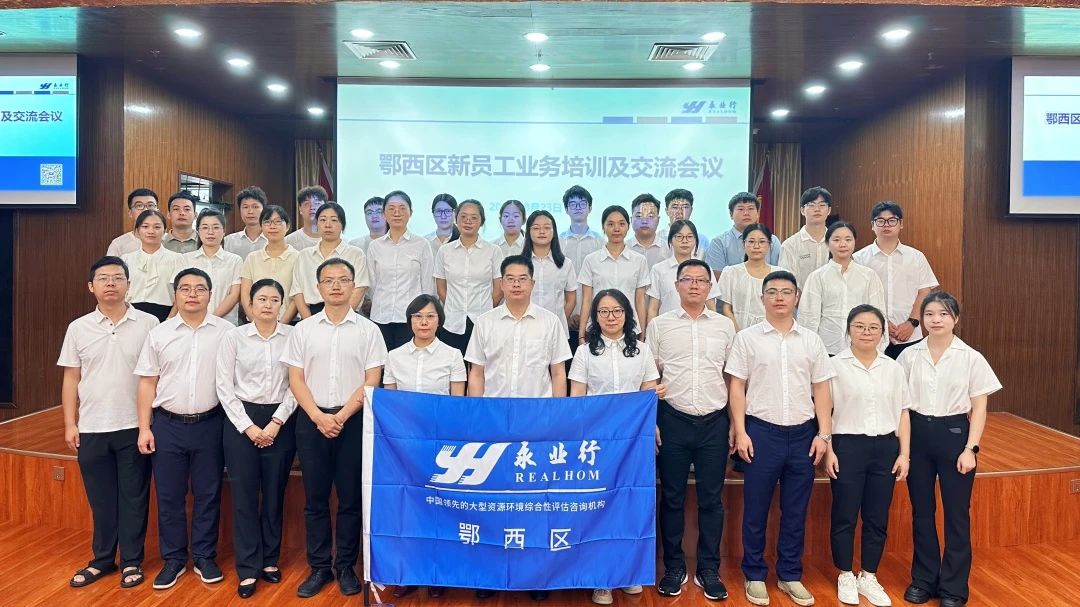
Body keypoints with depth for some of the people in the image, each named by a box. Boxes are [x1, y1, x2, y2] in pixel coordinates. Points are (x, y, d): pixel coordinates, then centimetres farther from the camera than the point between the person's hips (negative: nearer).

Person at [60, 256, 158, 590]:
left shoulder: (148, 324, -3)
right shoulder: (78, 328, 4)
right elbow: (71, 378, 7)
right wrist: (70, 424, 3)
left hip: (135, 427, -2)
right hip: (92, 429, 2)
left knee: (134, 496, 7)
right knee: (100, 498, 12)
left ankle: (132, 561, 19)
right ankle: (102, 559, 27)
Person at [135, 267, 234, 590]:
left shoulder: (226, 332, -2)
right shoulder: (159, 333, 3)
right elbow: (147, 383, 4)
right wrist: (144, 428, 0)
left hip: (210, 424, -1)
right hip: (168, 425, 1)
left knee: (207, 494, 9)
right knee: (169, 496, 9)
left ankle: (204, 557, 23)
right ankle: (173, 559, 24)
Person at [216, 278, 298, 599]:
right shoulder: (233, 337, -1)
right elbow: (225, 387, -2)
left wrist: (277, 422, -10)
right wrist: (248, 427, -8)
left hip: (280, 421, 0)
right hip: (241, 419, 0)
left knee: (274, 494, 9)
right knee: (244, 495, 3)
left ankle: (270, 560, 25)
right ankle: (248, 569, 13)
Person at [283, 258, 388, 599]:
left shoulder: (368, 330, 2)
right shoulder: (303, 329, 6)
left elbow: (371, 382, -3)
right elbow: (296, 379, 3)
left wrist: (342, 416, -11)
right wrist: (319, 416, -10)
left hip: (353, 421, -1)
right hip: (312, 420, 2)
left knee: (351, 498, 5)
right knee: (315, 498, 8)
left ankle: (346, 567, 17)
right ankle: (319, 567, 19)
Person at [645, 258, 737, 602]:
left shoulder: (724, 325, 7)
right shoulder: (659, 325, 3)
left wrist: (735, 423, 6)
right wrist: (650, 421, -2)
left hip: (715, 421, 1)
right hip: (673, 420, -1)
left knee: (711, 498, 8)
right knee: (672, 497, 8)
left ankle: (708, 570, 21)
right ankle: (674, 567, 21)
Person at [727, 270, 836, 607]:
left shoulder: (811, 340, 8)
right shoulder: (748, 337, 0)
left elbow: (821, 390, 9)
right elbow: (737, 387, -2)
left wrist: (824, 434, 2)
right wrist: (741, 432, -7)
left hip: (802, 433, 3)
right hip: (762, 431, -2)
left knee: (796, 510, 11)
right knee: (756, 509, 6)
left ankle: (790, 575, 25)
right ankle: (755, 575, 20)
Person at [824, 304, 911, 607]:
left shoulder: (893, 368, 7)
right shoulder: (836, 365, -5)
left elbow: (902, 413, 10)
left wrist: (904, 453, 4)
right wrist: (828, 451, -9)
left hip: (885, 447, 3)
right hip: (848, 446, -3)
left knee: (877, 518, 9)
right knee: (845, 515, 5)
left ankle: (869, 577, 25)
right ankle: (845, 576, 22)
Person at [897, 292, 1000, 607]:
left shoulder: (971, 358, -4)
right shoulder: (909, 356, 1)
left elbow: (979, 407, -2)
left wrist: (970, 448, -9)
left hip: (954, 433, -2)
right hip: (917, 433, 2)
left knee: (956, 513, 5)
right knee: (921, 511, 11)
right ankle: (924, 579, 25)